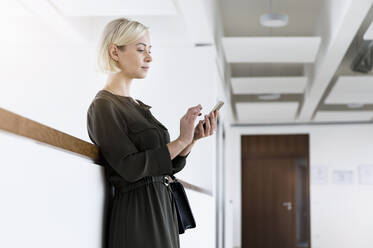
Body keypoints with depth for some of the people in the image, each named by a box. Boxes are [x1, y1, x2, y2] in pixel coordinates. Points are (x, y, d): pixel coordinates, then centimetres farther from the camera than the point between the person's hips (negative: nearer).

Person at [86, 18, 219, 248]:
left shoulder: (139, 106, 14)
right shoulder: (103, 106, -10)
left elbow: (167, 167, 12)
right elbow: (130, 168, -19)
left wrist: (193, 138, -3)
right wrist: (181, 140, -15)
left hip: (163, 210, 8)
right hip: (137, 214, -8)